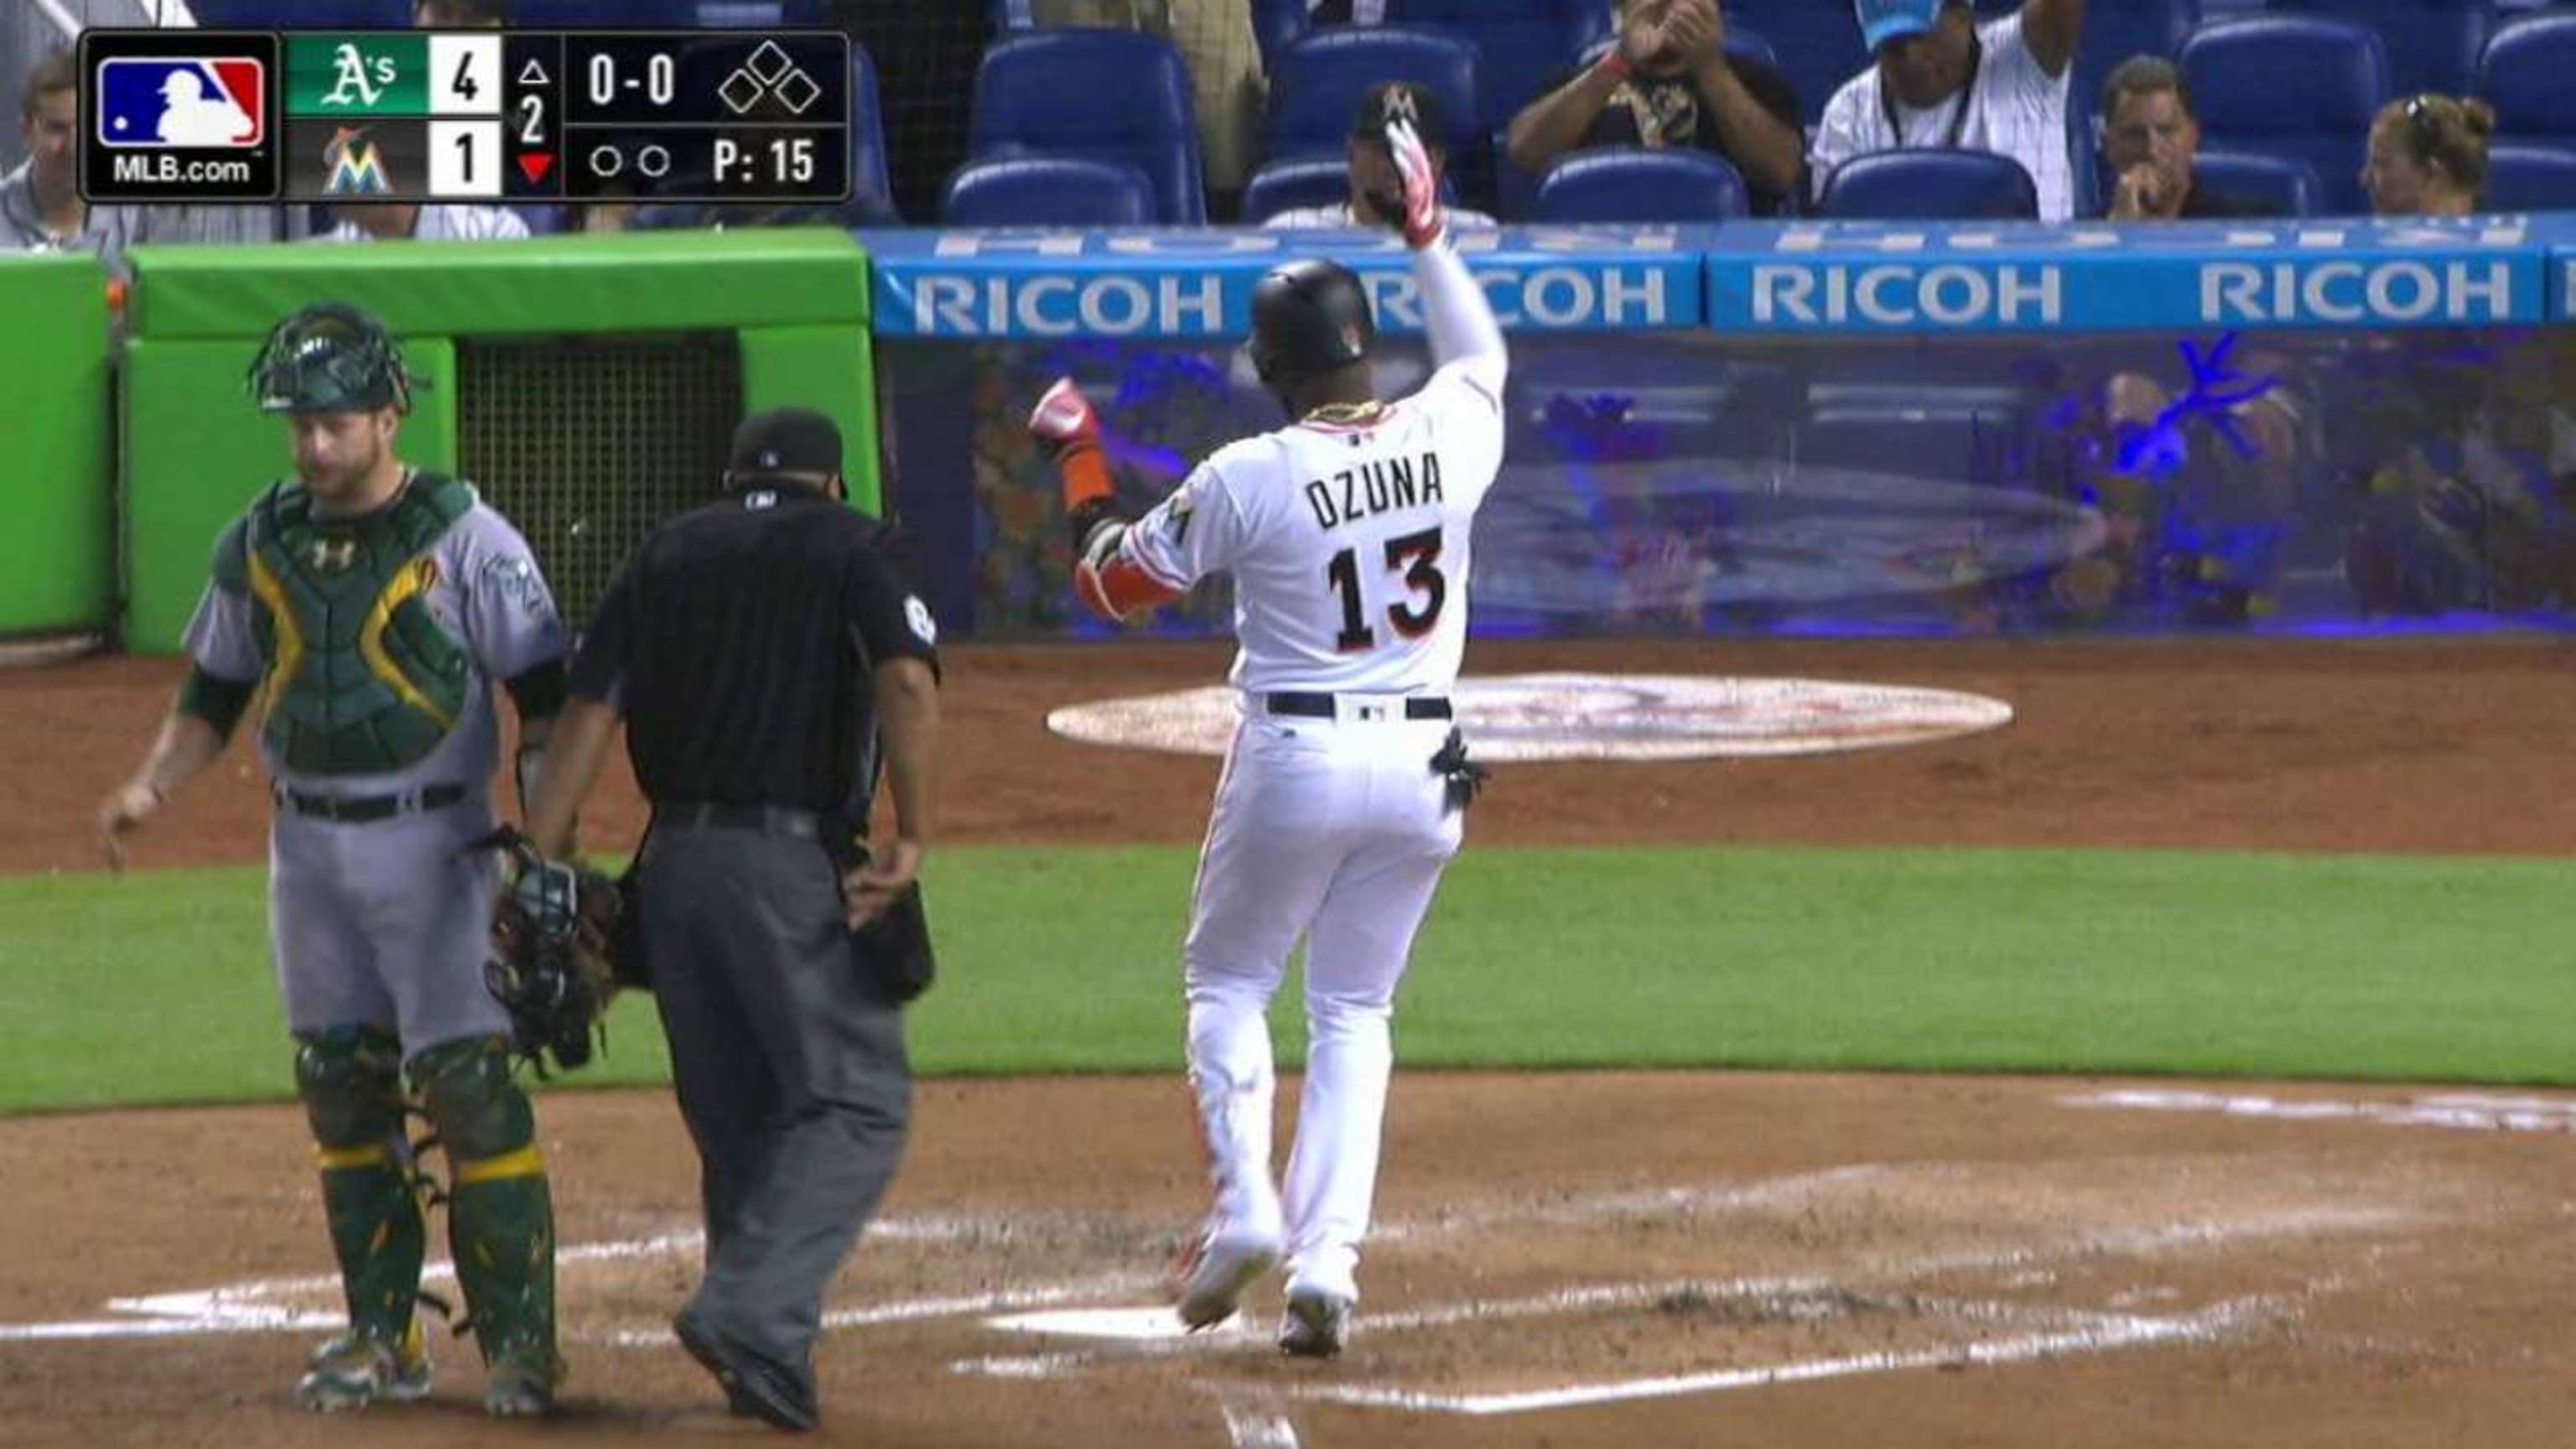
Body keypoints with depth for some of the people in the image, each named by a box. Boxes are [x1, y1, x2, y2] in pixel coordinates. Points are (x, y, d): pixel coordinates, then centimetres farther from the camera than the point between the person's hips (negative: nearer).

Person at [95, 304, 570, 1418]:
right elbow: (213, 696, 16)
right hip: (309, 849, 5)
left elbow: (545, 699, -8)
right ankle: (382, 1338, 17)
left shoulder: (465, 539, -8)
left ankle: (518, 1342, -4)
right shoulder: (257, 545, 7)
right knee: (339, 1087, 8)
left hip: (434, 841, -5)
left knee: (469, 1085, -9)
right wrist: (152, 789, -1)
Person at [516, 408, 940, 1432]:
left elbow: (586, 714, 7)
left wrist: (537, 879, 4)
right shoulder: (851, 548, 5)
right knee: (856, 1103, -2)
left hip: (674, 858, 5)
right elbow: (908, 683, -13)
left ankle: (764, 1350, 15)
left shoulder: (666, 553, 16)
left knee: (733, 1116, 14)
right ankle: (753, 1313, -20)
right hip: (794, 859, -5)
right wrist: (912, 840, -12)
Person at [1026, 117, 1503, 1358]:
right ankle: (1328, 1254, -1)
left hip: (1296, 759, -3)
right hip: (1423, 764, 3)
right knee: (1353, 1010, 13)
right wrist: (1430, 240, 30)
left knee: (1227, 980, 16)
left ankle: (1246, 1207, -3)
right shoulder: (1449, 440, -5)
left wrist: (1078, 457, 13)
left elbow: (1112, 581, 0)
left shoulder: (1248, 479, -14)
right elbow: (1480, 355, 22)